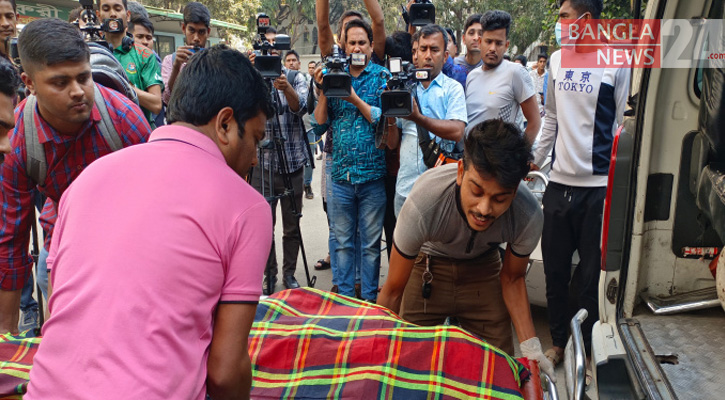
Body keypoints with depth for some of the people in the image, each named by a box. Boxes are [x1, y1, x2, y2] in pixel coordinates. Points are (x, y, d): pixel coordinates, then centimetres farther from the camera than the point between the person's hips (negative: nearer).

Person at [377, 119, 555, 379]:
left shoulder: (529, 217, -32)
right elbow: (394, 290, -25)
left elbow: (512, 278, -9)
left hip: (482, 265, 2)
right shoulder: (424, 203, -40)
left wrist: (530, 348, -17)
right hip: (428, 262, -1)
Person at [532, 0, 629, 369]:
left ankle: (589, 349, 22)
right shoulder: (558, 59, 11)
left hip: (598, 186, -5)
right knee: (555, 271, 12)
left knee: (591, 276, 4)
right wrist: (534, 160, 16)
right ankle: (559, 342, 29)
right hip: (559, 183, 5)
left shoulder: (617, 63, -4)